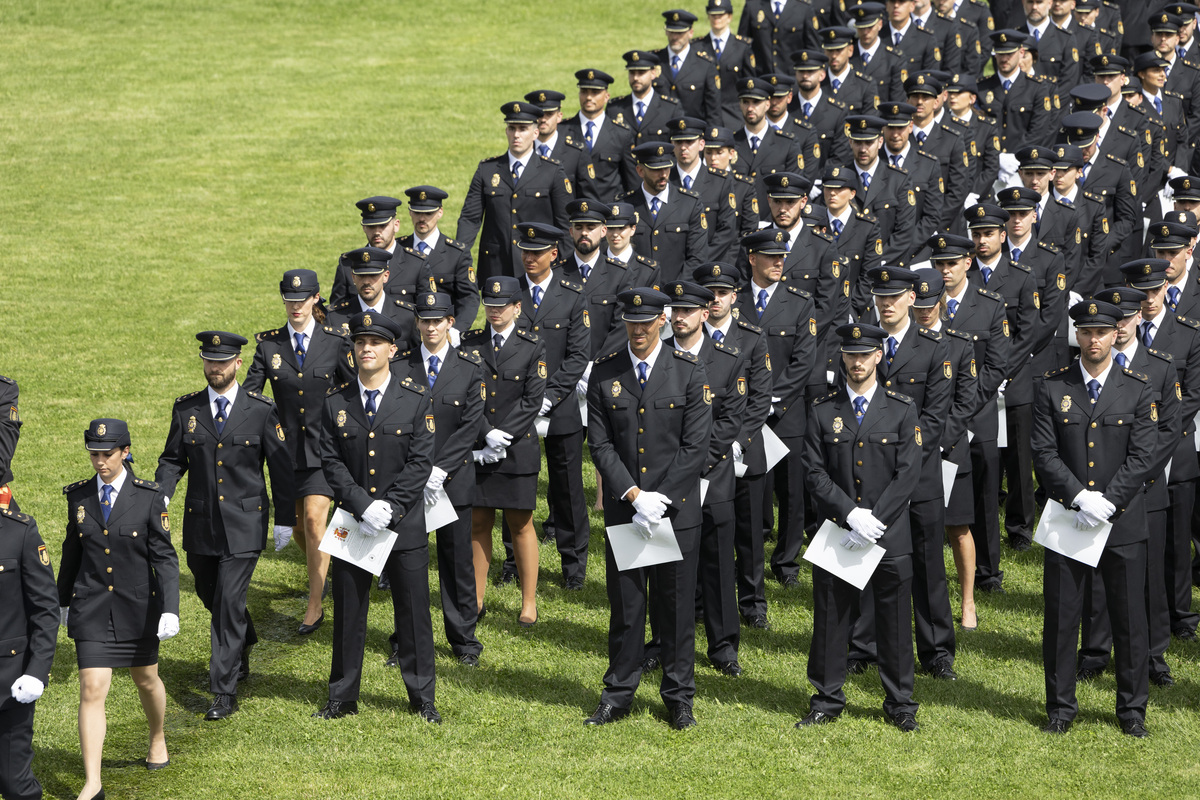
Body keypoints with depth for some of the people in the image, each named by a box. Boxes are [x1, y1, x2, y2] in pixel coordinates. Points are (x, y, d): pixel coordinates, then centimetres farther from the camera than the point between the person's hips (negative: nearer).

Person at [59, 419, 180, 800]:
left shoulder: (148, 497, -9)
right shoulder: (78, 497, -1)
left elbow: (164, 557, -9)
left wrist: (170, 610, -18)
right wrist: (64, 601, 20)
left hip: (139, 607, -1)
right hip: (92, 609, 1)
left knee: (146, 679, 18)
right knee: (92, 689, -8)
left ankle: (158, 739, 48)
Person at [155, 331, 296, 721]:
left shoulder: (261, 411, -5)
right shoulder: (186, 409, 3)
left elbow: (282, 467, 1)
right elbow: (172, 459, 9)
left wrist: (285, 518, 2)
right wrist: (161, 494, -11)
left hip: (243, 524, -4)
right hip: (201, 524, 4)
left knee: (229, 602, -10)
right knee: (210, 595, 18)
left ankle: (224, 690, -7)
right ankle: (244, 643, 50)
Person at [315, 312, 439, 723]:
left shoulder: (416, 399, -2)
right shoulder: (336, 402, 3)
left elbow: (420, 462, -6)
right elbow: (332, 462, -2)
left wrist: (390, 509, -15)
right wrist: (363, 507, -15)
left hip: (405, 526, -1)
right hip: (351, 523, 1)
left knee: (413, 611, 4)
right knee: (348, 612, 7)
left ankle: (422, 697, 15)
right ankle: (343, 697, 17)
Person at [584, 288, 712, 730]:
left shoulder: (689, 372, -3)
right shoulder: (604, 372, 2)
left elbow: (695, 446, -6)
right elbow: (600, 444, -1)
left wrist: (659, 501, -12)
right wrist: (634, 495, -13)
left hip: (677, 509, -1)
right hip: (622, 508, 1)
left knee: (677, 606, 5)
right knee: (624, 605, 6)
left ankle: (679, 698, 16)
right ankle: (618, 696, 17)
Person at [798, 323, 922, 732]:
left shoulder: (902, 410, 0)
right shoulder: (823, 410, 3)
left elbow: (907, 474, -6)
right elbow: (815, 473, -2)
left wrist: (874, 522, -14)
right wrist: (851, 514, -15)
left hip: (889, 535, -1)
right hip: (835, 531, 1)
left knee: (895, 622, 4)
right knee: (830, 619, 6)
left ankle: (900, 705, 15)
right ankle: (827, 701, 19)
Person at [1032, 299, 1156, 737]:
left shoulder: (1138, 389, 2)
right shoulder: (1052, 387, 3)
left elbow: (1142, 457, -4)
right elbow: (1045, 453, -3)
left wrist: (1106, 503, -14)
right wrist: (1079, 498, -16)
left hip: (1123, 521, 0)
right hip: (1065, 520, 0)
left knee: (1130, 619, 4)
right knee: (1060, 618, 4)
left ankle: (1132, 710, 16)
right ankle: (1060, 708, 16)